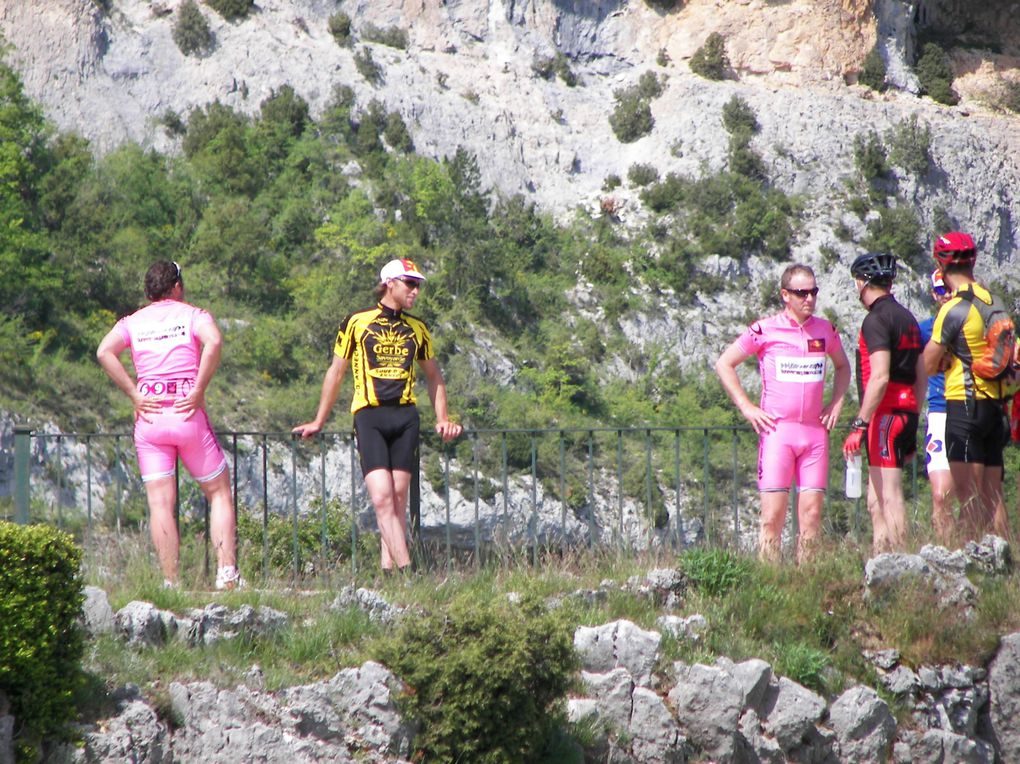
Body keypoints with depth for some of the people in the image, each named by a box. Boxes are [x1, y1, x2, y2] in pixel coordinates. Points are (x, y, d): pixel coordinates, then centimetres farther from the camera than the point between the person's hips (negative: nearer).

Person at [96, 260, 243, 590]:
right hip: (188, 414, -2)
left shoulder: (132, 322, 13)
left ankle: (170, 582, -6)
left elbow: (104, 352, -6)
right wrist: (198, 392, -12)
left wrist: (134, 395, -5)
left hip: (149, 416, 2)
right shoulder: (192, 315, 6)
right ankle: (226, 572, -2)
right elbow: (213, 342, -17)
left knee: (160, 503, 1)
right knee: (219, 492, 9)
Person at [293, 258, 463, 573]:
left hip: (405, 417, 4)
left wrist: (442, 419, 15)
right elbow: (336, 372, 12)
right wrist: (319, 422, 14)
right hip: (369, 416, -3)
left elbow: (433, 376, 25)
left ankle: (389, 569, 3)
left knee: (398, 499, 0)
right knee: (382, 498, -15)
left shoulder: (416, 328, 14)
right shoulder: (356, 323, 4)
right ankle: (405, 569, -20)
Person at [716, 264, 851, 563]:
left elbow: (843, 366, 30)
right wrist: (747, 408, -1)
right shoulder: (765, 330, -2)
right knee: (773, 515, -8)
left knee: (812, 514, 0)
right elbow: (724, 364, 5)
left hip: (815, 431, 4)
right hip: (777, 430, -4)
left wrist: (836, 404, 14)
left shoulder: (825, 330, 10)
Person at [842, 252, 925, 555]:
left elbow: (880, 377, -20)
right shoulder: (907, 318, 18)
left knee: (889, 496, -10)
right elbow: (921, 379, 20)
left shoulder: (876, 319, -11)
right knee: (876, 501, 13)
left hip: (885, 415, -9)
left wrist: (860, 425, -20)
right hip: (906, 413, 9)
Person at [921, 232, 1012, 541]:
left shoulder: (955, 309, -14)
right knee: (992, 493, 10)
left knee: (968, 494, -8)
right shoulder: (992, 301, 10)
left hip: (965, 403, -8)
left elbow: (928, 364, -10)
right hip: (996, 403, 8)